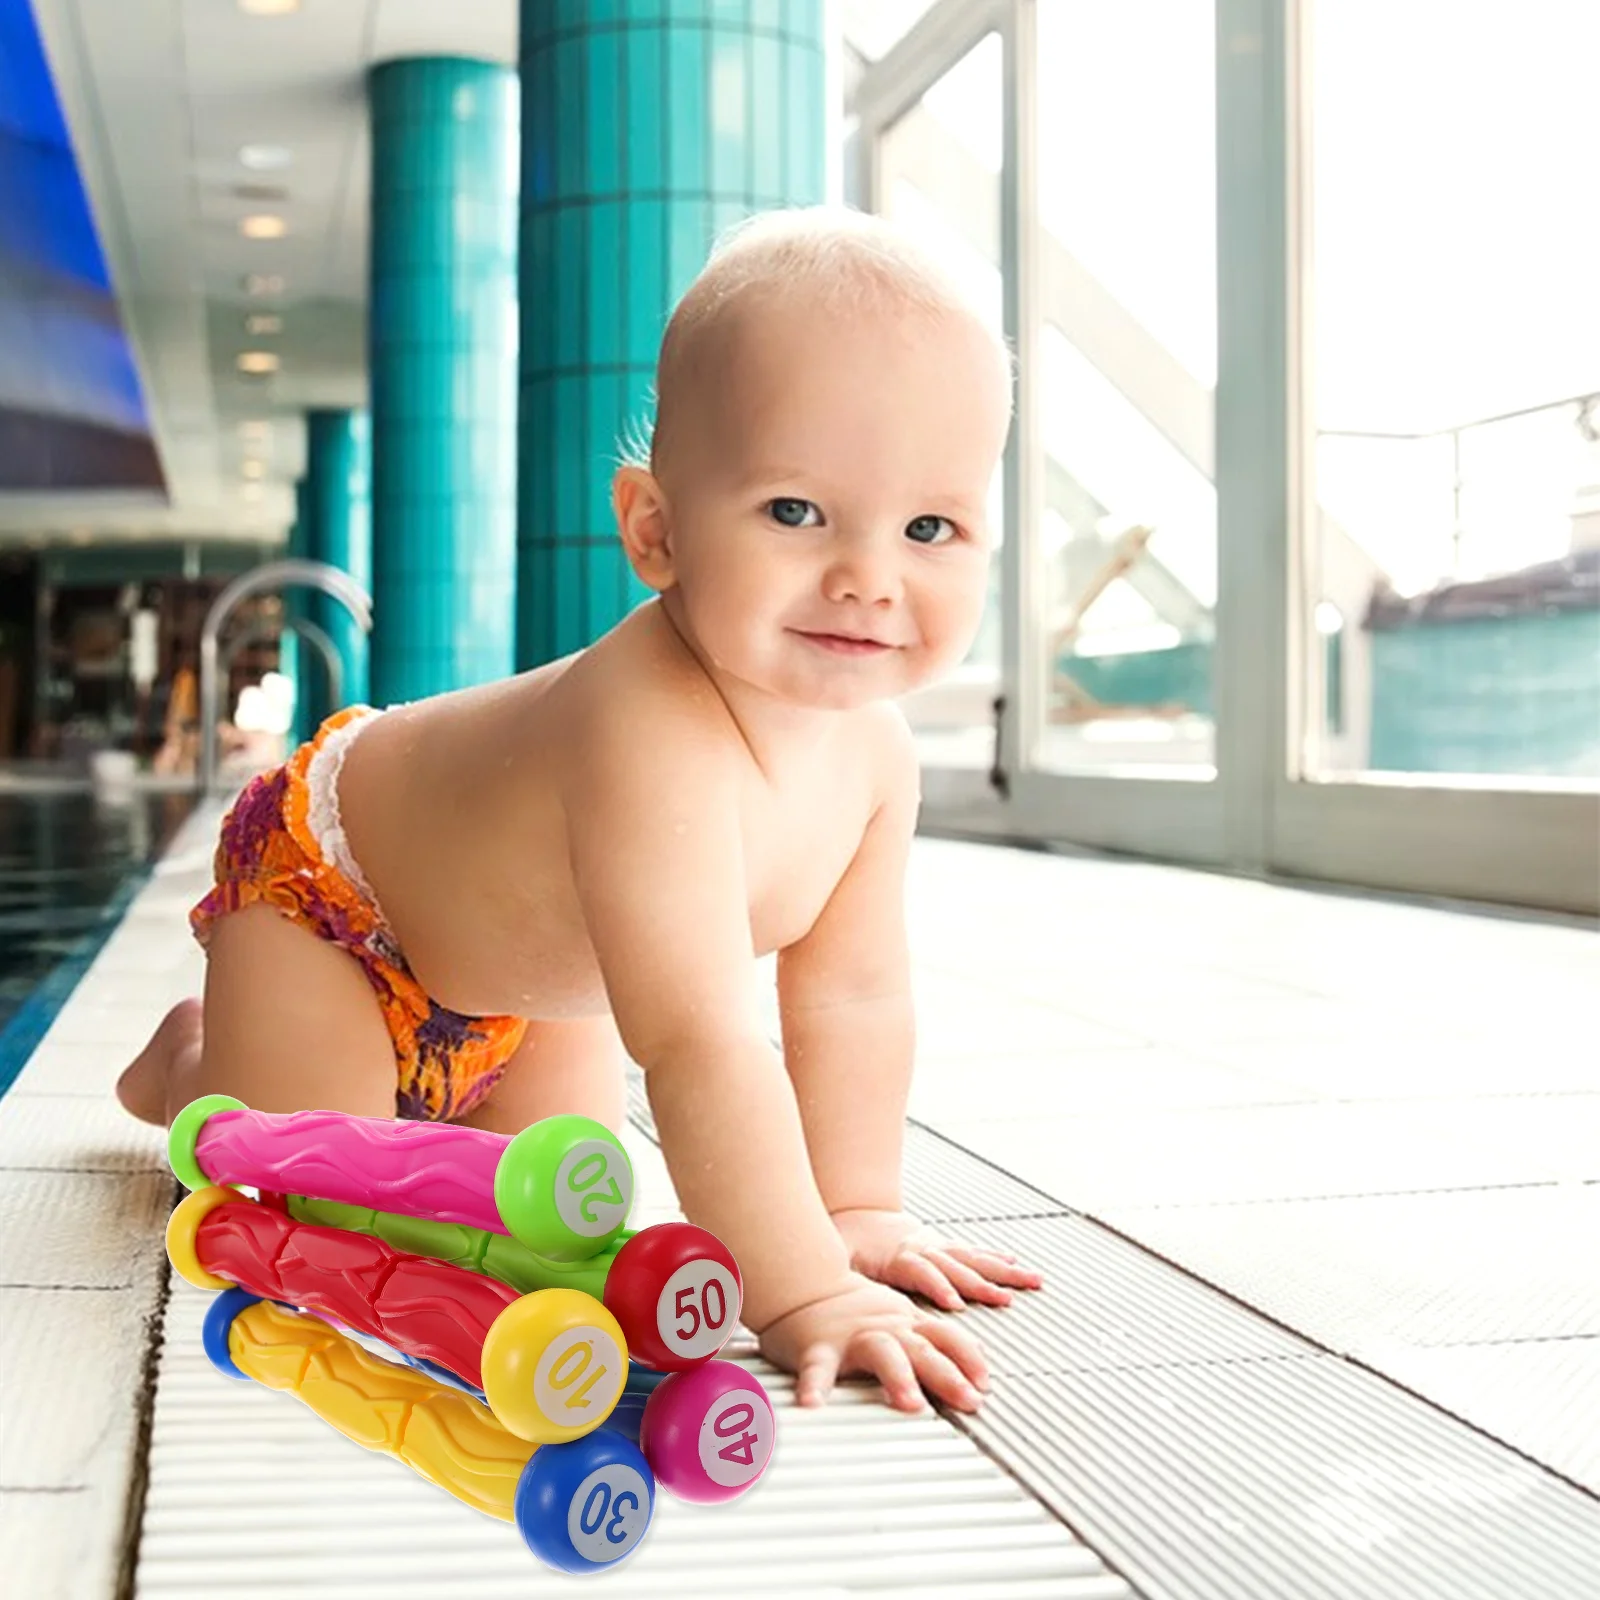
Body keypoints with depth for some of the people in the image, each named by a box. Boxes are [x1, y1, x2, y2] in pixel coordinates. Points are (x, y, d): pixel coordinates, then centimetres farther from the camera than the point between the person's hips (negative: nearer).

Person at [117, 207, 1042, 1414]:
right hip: (325, 873, -7)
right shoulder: (652, 736, -48)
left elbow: (853, 997, -11)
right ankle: (191, 1064, 25)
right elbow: (701, 1044, -51)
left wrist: (858, 1208, -11)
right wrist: (800, 1293, -49)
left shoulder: (875, 752, -21)